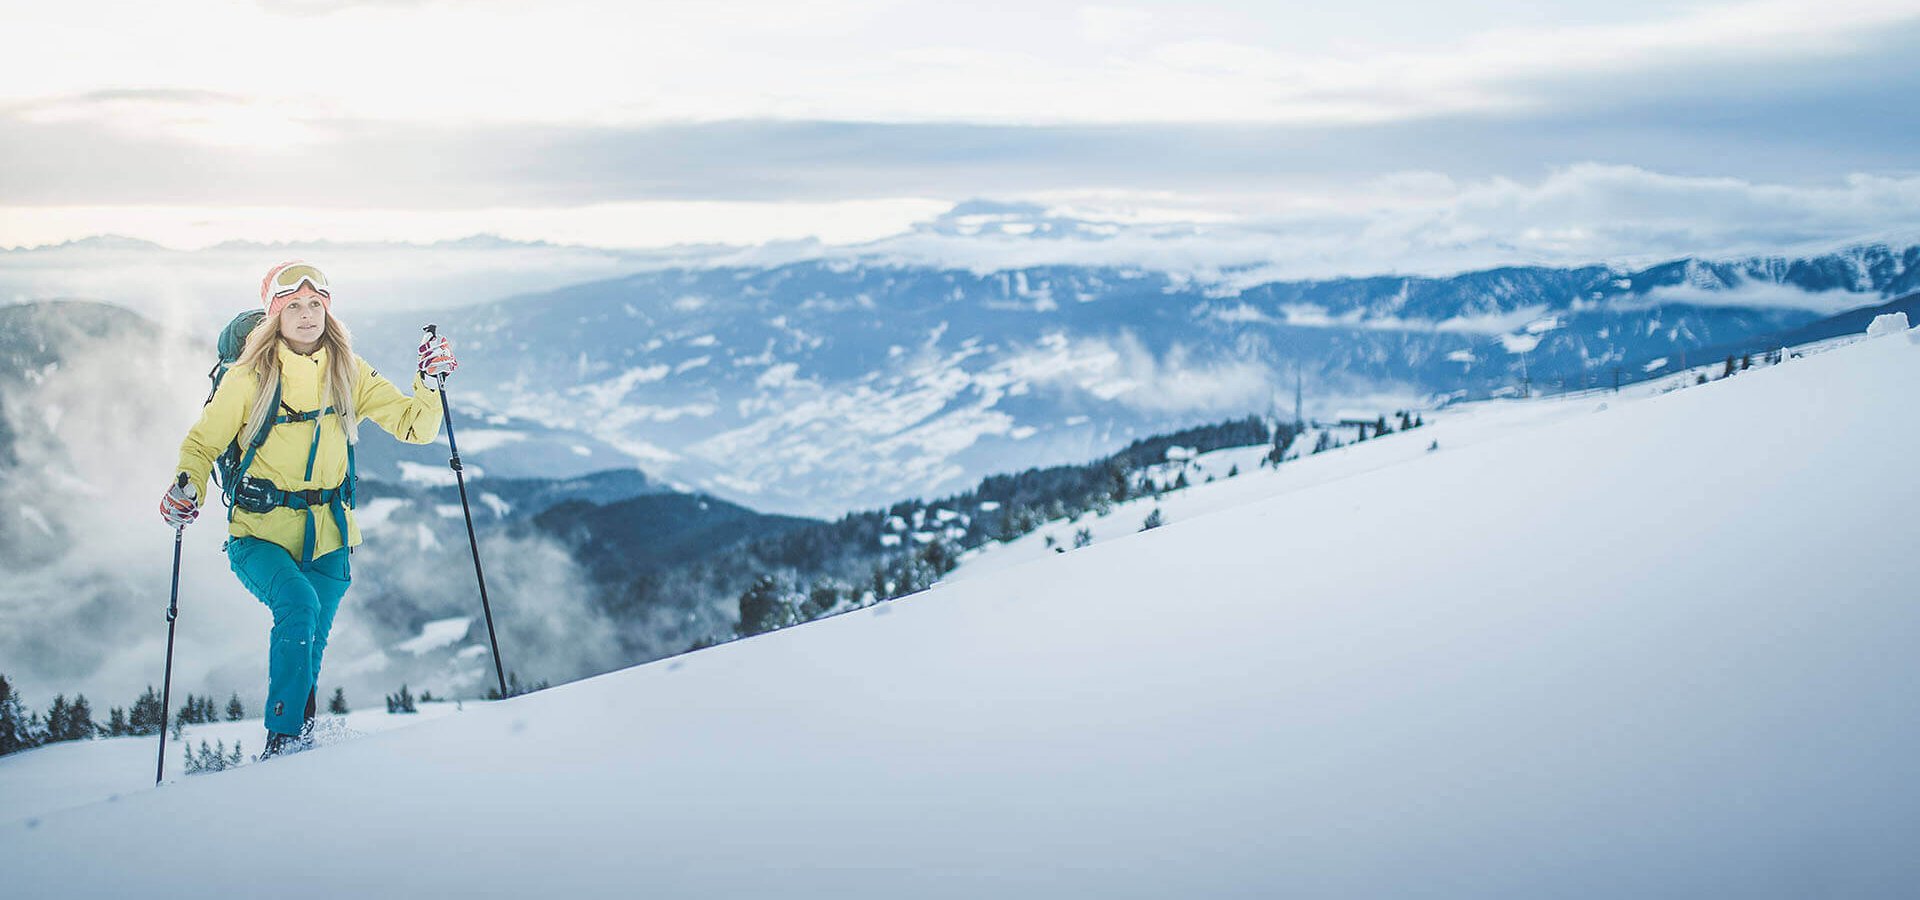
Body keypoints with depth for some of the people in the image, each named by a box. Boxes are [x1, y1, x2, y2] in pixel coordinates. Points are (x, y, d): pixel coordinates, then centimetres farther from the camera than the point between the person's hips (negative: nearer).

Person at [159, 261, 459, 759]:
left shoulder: (348, 373, 3)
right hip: (260, 533, -3)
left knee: (307, 648, 0)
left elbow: (413, 426, 4)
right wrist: (187, 489, -16)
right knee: (298, 605, -28)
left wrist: (430, 384, -13)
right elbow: (203, 442, 3)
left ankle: (297, 745, 22)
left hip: (326, 536, 3)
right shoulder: (250, 377, -5)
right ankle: (282, 739, -20)